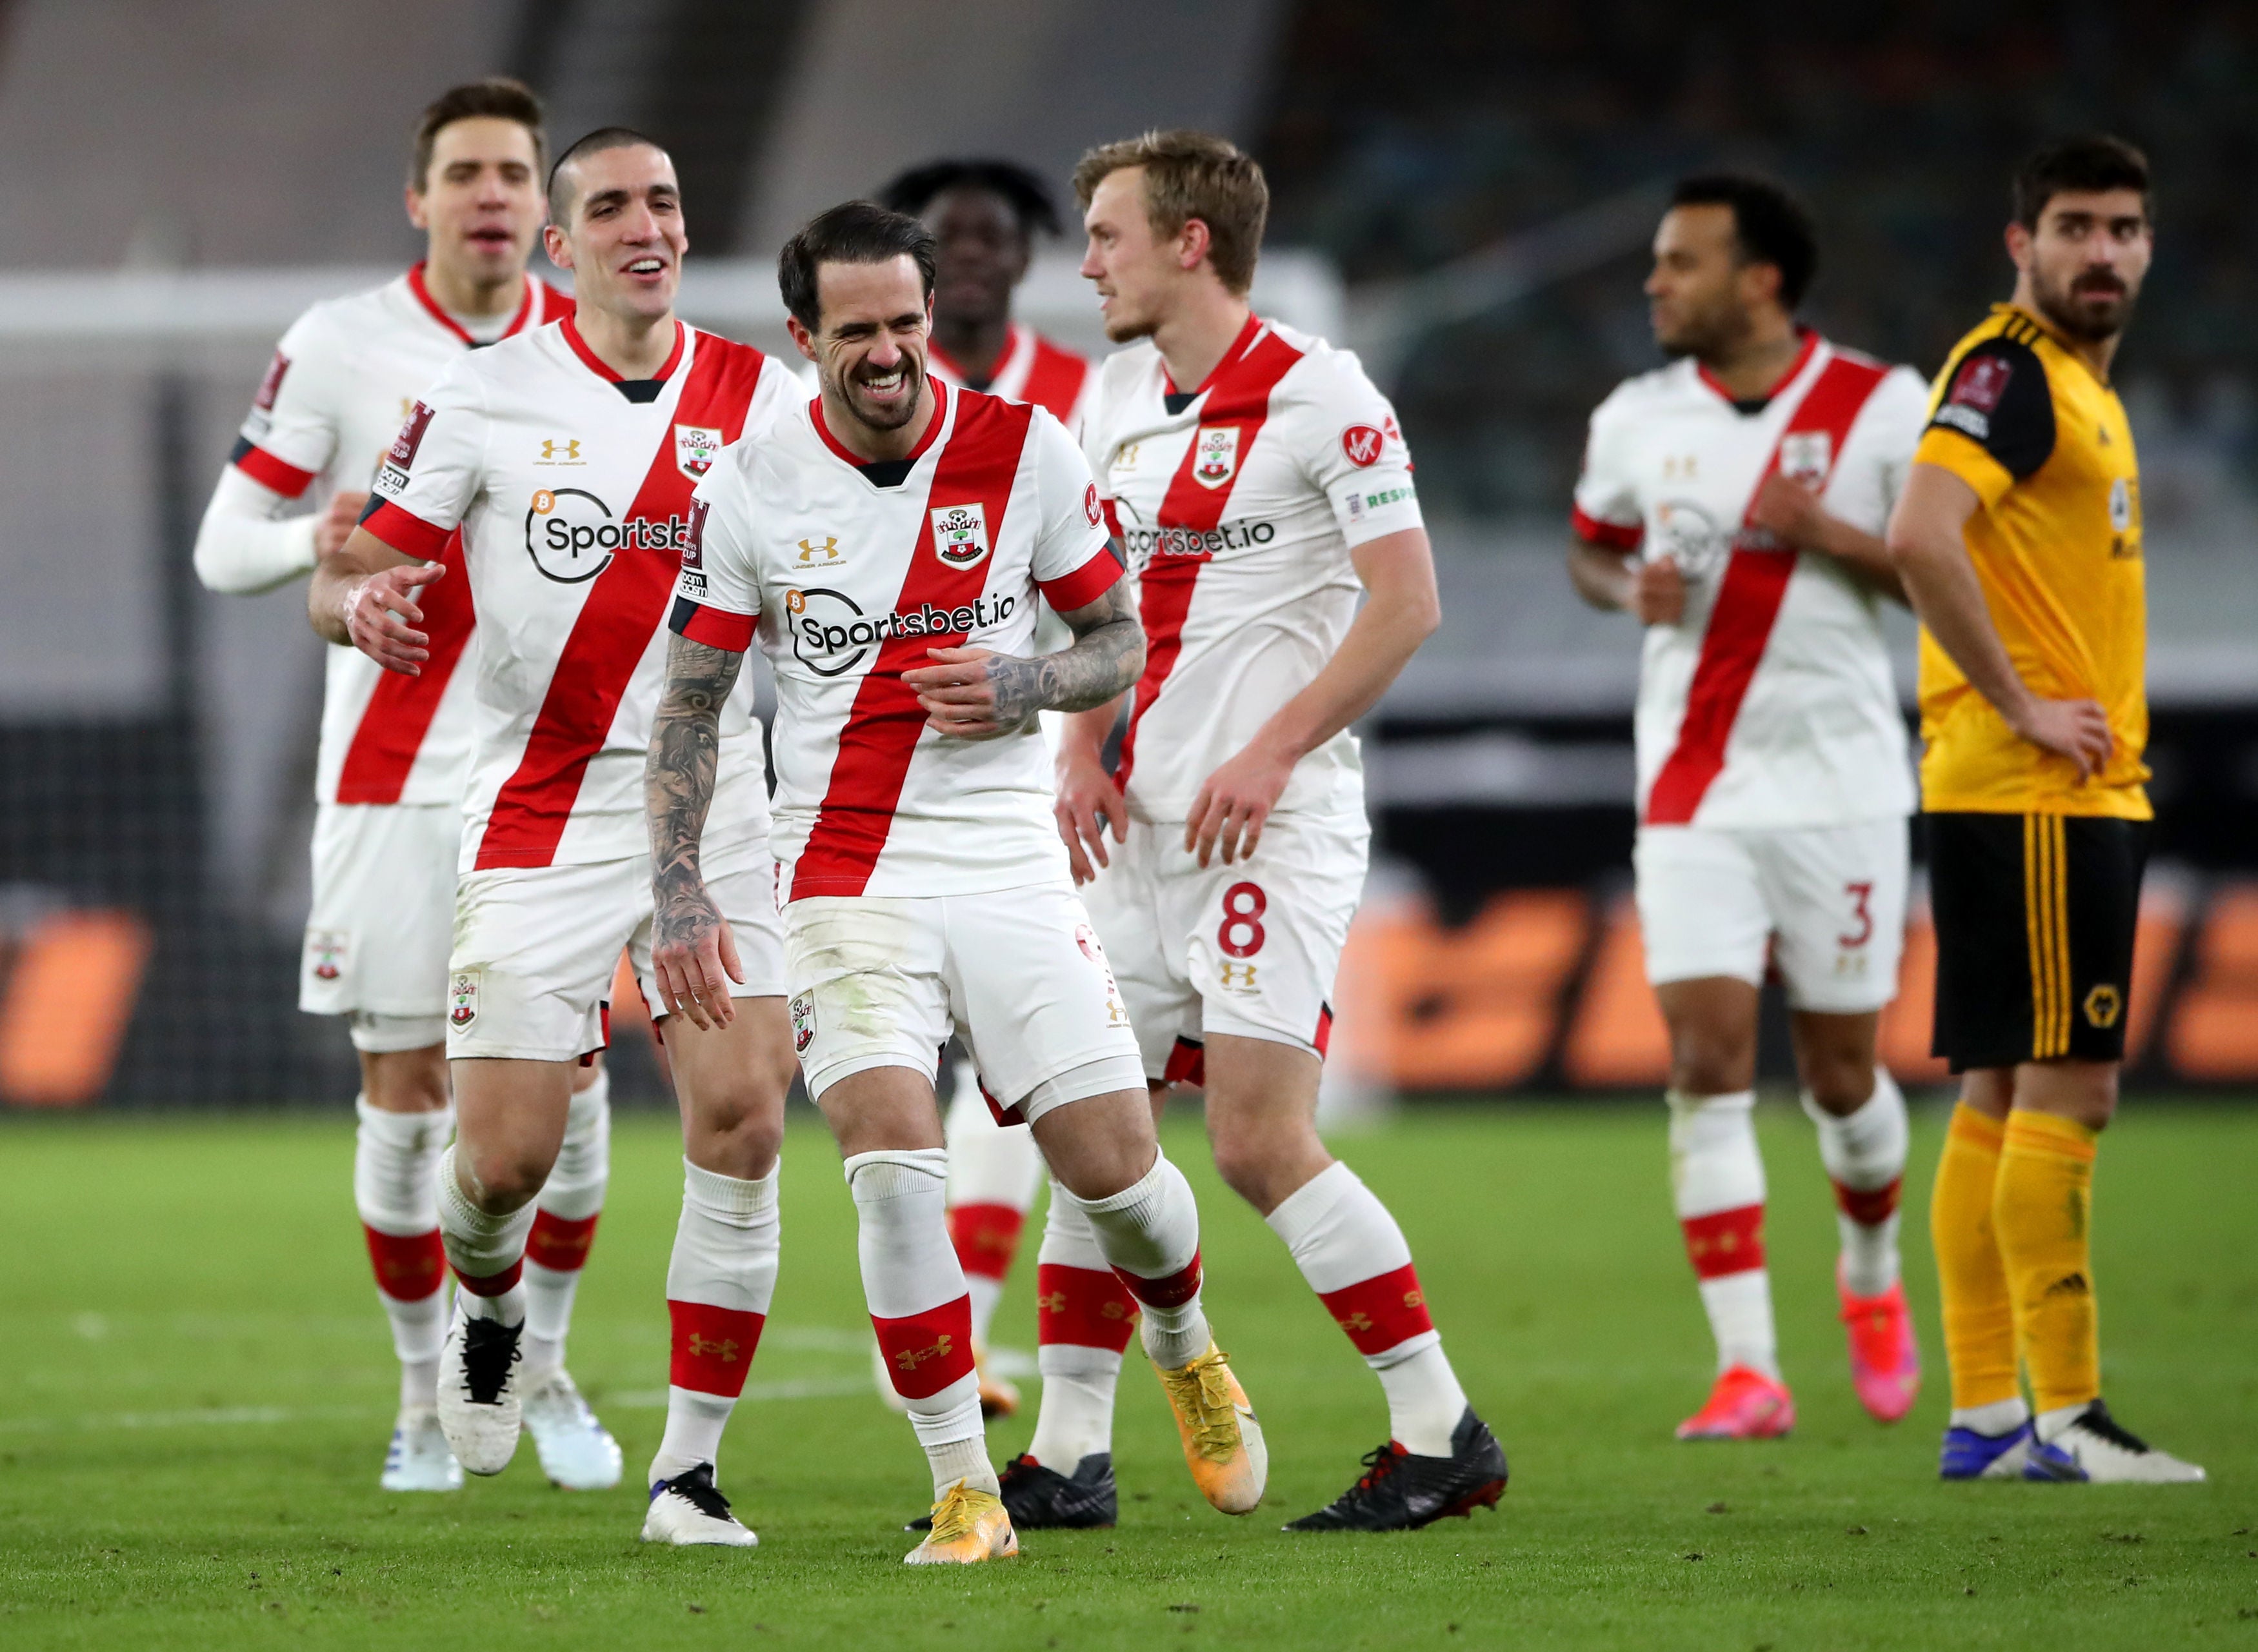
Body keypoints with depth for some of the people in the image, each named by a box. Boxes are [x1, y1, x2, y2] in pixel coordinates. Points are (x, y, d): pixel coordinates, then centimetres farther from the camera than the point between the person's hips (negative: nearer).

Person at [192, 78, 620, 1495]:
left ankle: (543, 1366, 18)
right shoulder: (338, 349, -3)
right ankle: (428, 1398, 14)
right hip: (393, 777, -2)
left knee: (567, 1075, -2)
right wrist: (321, 539, -22)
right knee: (405, 1085, -2)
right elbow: (223, 548, -2)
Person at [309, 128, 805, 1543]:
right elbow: (348, 576, 2)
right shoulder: (487, 394, -1)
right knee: (508, 1151, -6)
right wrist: (364, 603, -21)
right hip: (541, 819, -1)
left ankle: (688, 1470, -2)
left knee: (743, 1119, -12)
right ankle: (489, 1304, 33)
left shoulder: (761, 398, 4)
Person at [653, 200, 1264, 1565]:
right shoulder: (752, 489, -2)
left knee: (1112, 1167, -2)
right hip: (848, 877, -1)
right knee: (893, 1158, -20)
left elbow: (1121, 641, 7)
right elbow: (690, 706, 6)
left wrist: (1025, 687, -14)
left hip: (1011, 864, 1)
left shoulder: (1025, 450, -2)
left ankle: (1190, 1353, 33)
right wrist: (681, 891, -3)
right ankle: (966, 1489, -9)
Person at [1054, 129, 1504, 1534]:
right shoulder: (1121, 395, 13)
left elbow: (1407, 602, -15)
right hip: (1147, 823, 8)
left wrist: (1271, 752, -18)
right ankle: (1071, 1452, 13)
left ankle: (1445, 1434, -5)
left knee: (1261, 1141, -13)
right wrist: (1085, 749, 7)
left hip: (1275, 822, -8)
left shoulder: (1322, 398, -11)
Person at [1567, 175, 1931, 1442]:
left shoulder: (1882, 407, -5)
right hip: (1694, 795, 2)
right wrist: (1631, 590, -3)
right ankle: (1748, 1370, -10)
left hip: (1841, 787, -2)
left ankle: (1873, 1277, 38)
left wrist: (1826, 533, -19)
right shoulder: (1639, 420, 5)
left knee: (1841, 1073, 6)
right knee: (1709, 1062, -11)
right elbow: (1592, 548, 20)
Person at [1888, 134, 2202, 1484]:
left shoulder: (2085, 386, 19)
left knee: (2004, 1096, 9)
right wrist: (2022, 710, -21)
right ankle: (2063, 1417, -10)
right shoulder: (2007, 369, -12)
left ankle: (1985, 1416, 11)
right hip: (2030, 798, -10)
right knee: (2064, 1089, -10)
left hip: (2085, 790, 10)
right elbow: (1923, 537, -26)